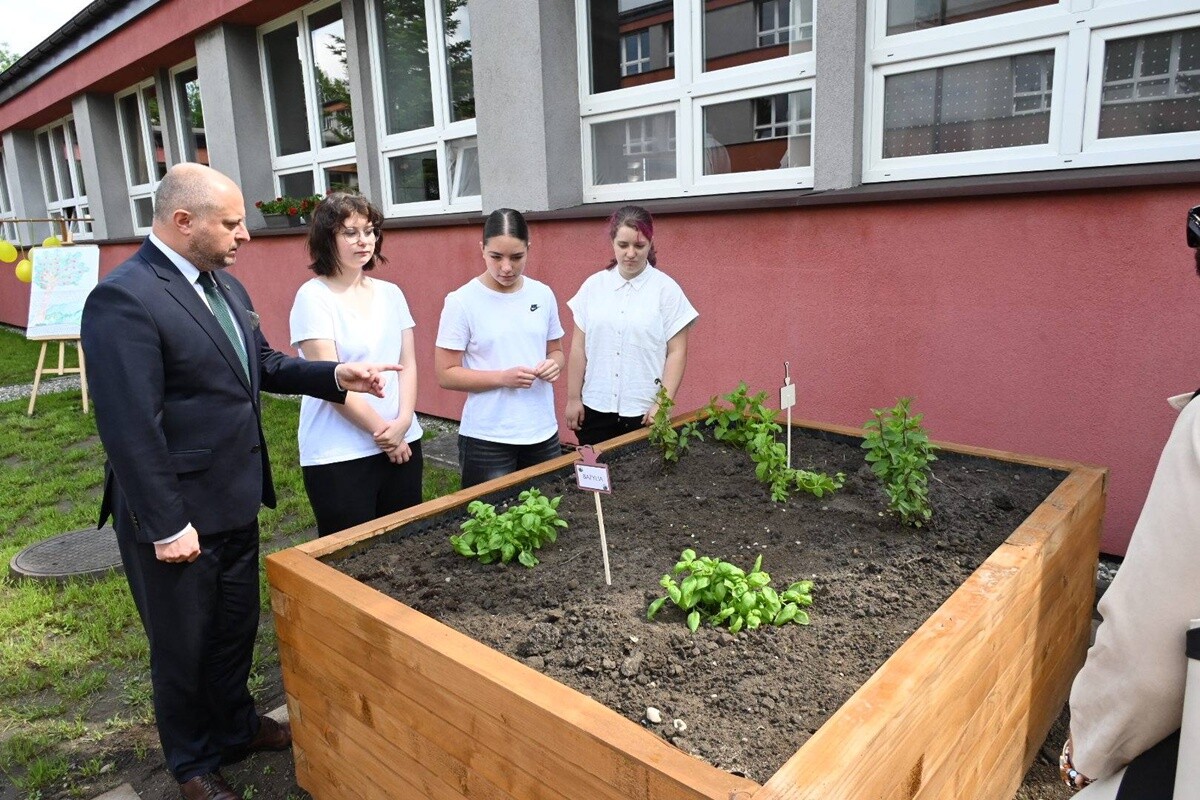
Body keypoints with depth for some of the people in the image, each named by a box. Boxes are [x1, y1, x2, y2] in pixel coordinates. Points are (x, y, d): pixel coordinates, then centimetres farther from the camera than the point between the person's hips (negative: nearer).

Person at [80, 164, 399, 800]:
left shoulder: (225, 285, 5)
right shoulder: (124, 299, -22)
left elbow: (261, 364, 15)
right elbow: (130, 429, -24)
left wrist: (334, 376, 0)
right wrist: (168, 527, -21)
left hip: (236, 503, 8)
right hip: (179, 518, -7)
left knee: (236, 629, 24)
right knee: (183, 646, 15)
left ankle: (236, 727, 47)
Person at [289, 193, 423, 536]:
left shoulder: (390, 293, 8)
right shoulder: (313, 296, -8)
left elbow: (408, 363, 6)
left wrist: (403, 422, -9)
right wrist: (383, 430, -10)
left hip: (402, 444, 5)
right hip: (339, 455, -5)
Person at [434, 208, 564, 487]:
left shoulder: (543, 294, 3)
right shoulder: (462, 302, -10)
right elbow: (446, 374, -9)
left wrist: (554, 364, -8)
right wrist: (503, 377, -21)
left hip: (542, 433, 4)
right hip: (486, 439, -4)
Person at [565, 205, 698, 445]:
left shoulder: (666, 289, -3)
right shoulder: (593, 286, 4)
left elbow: (676, 352, -4)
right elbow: (579, 347, 7)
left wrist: (662, 404, -10)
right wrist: (573, 398, 6)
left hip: (644, 411, -2)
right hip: (595, 407, 2)